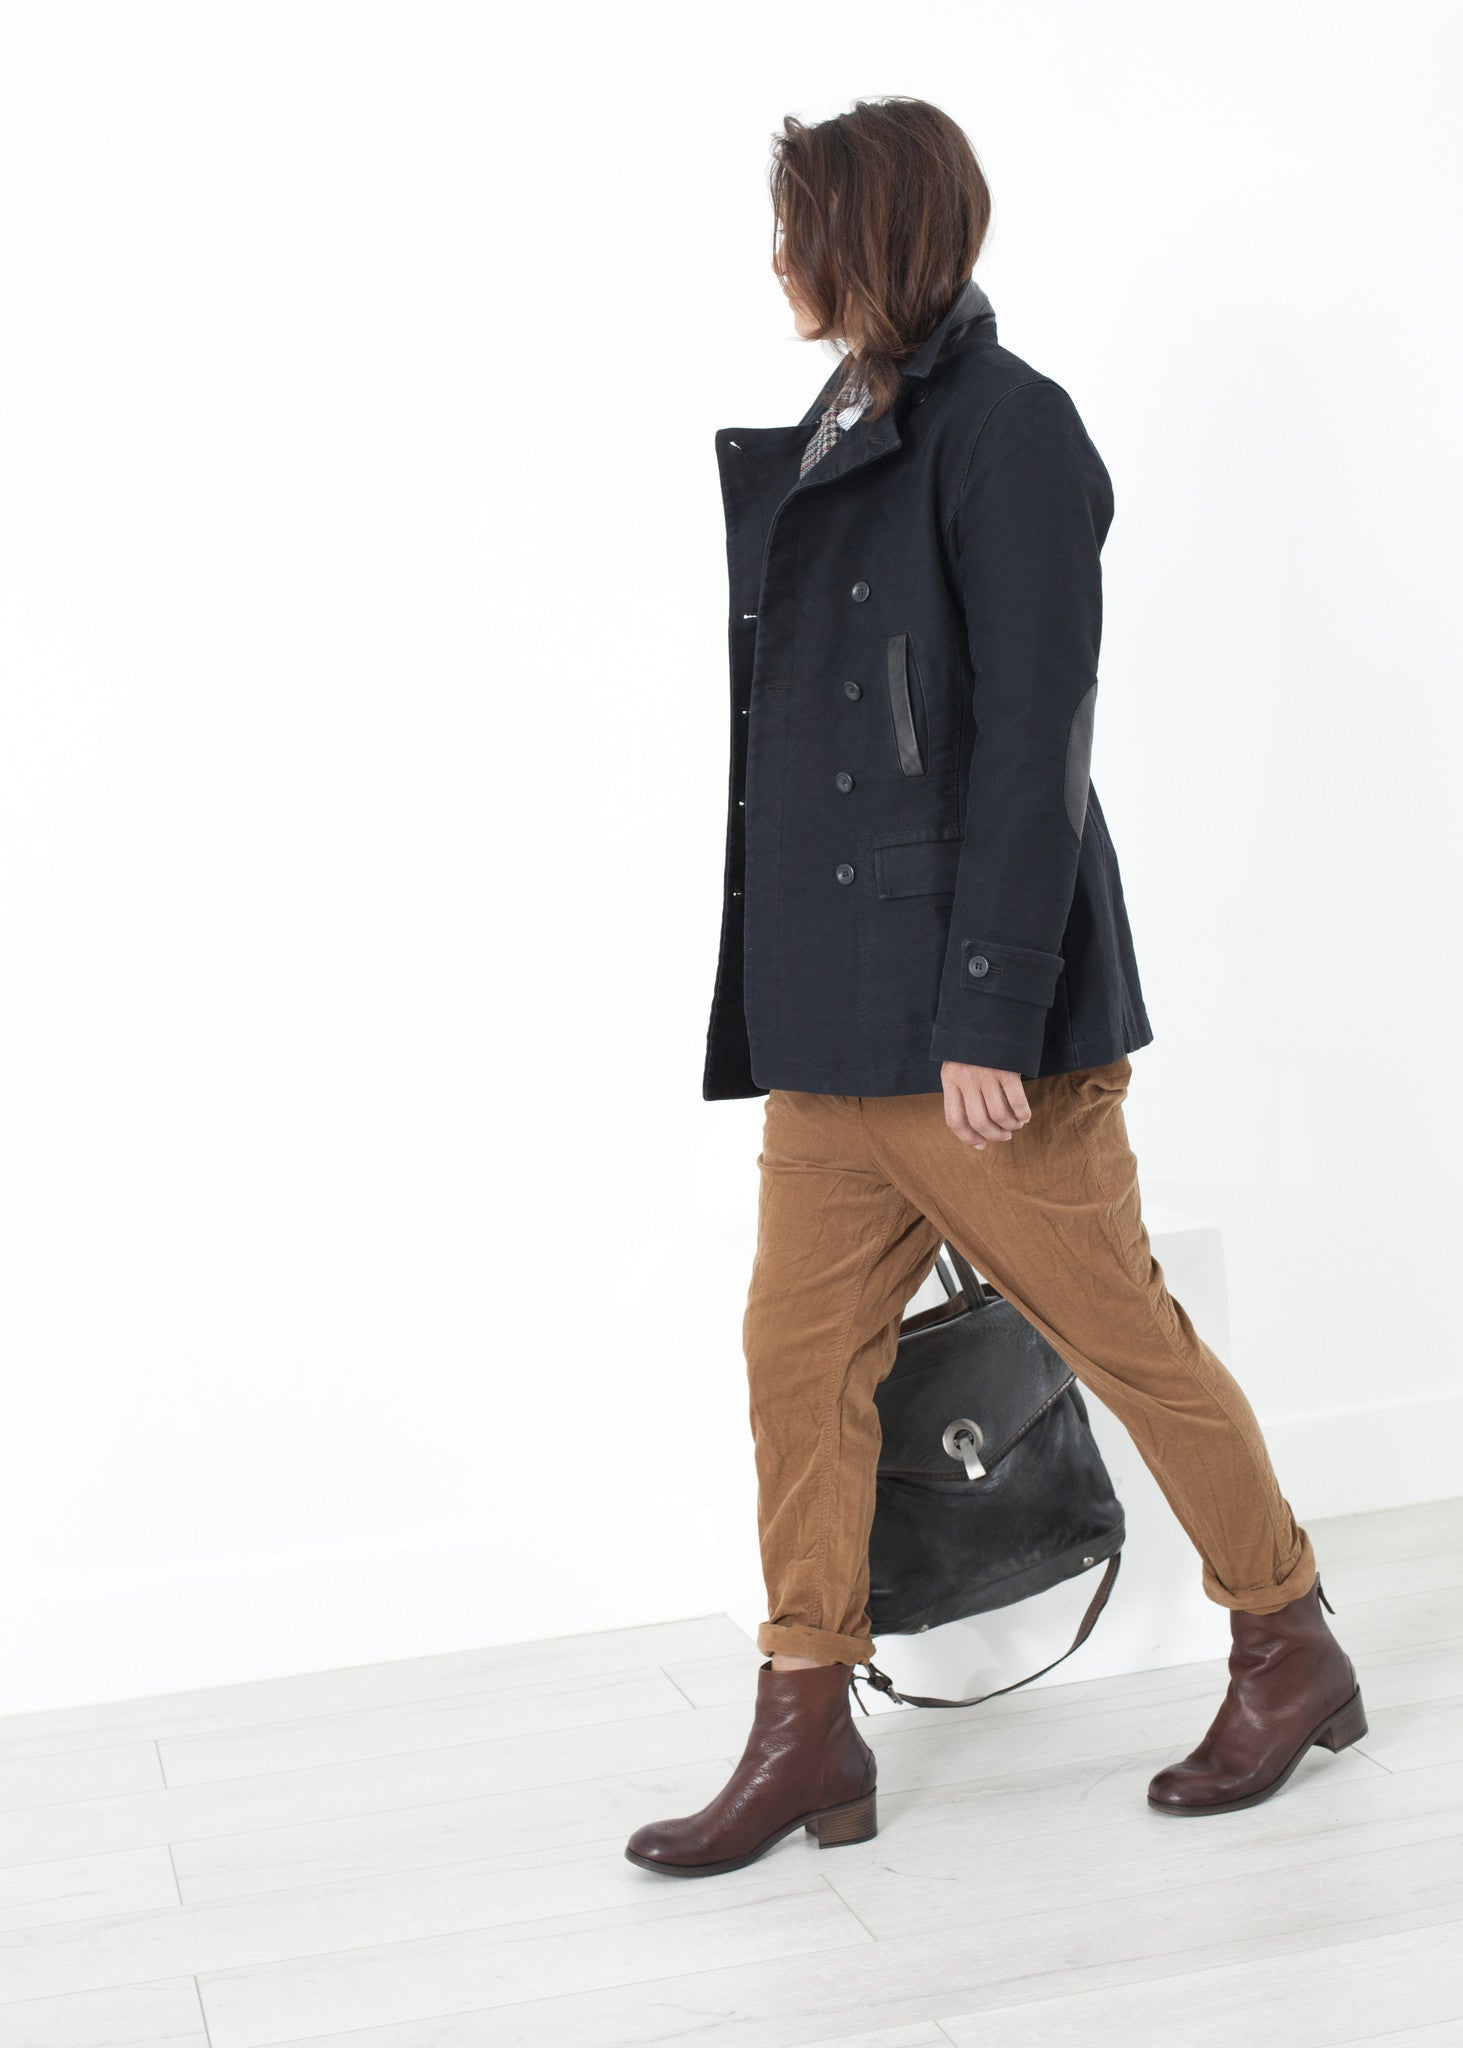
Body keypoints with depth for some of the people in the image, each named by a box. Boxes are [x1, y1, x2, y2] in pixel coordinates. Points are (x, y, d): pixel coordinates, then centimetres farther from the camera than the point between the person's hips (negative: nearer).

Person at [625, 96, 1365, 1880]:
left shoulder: (1008, 430, -10)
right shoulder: (836, 436, 14)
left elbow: (1030, 745, -16)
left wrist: (988, 1018, -20)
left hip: (971, 1013, -8)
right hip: (829, 1019, 8)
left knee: (1123, 1337, 5)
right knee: (799, 1350, 7)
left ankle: (1290, 1652, 24)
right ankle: (807, 1730, 18)